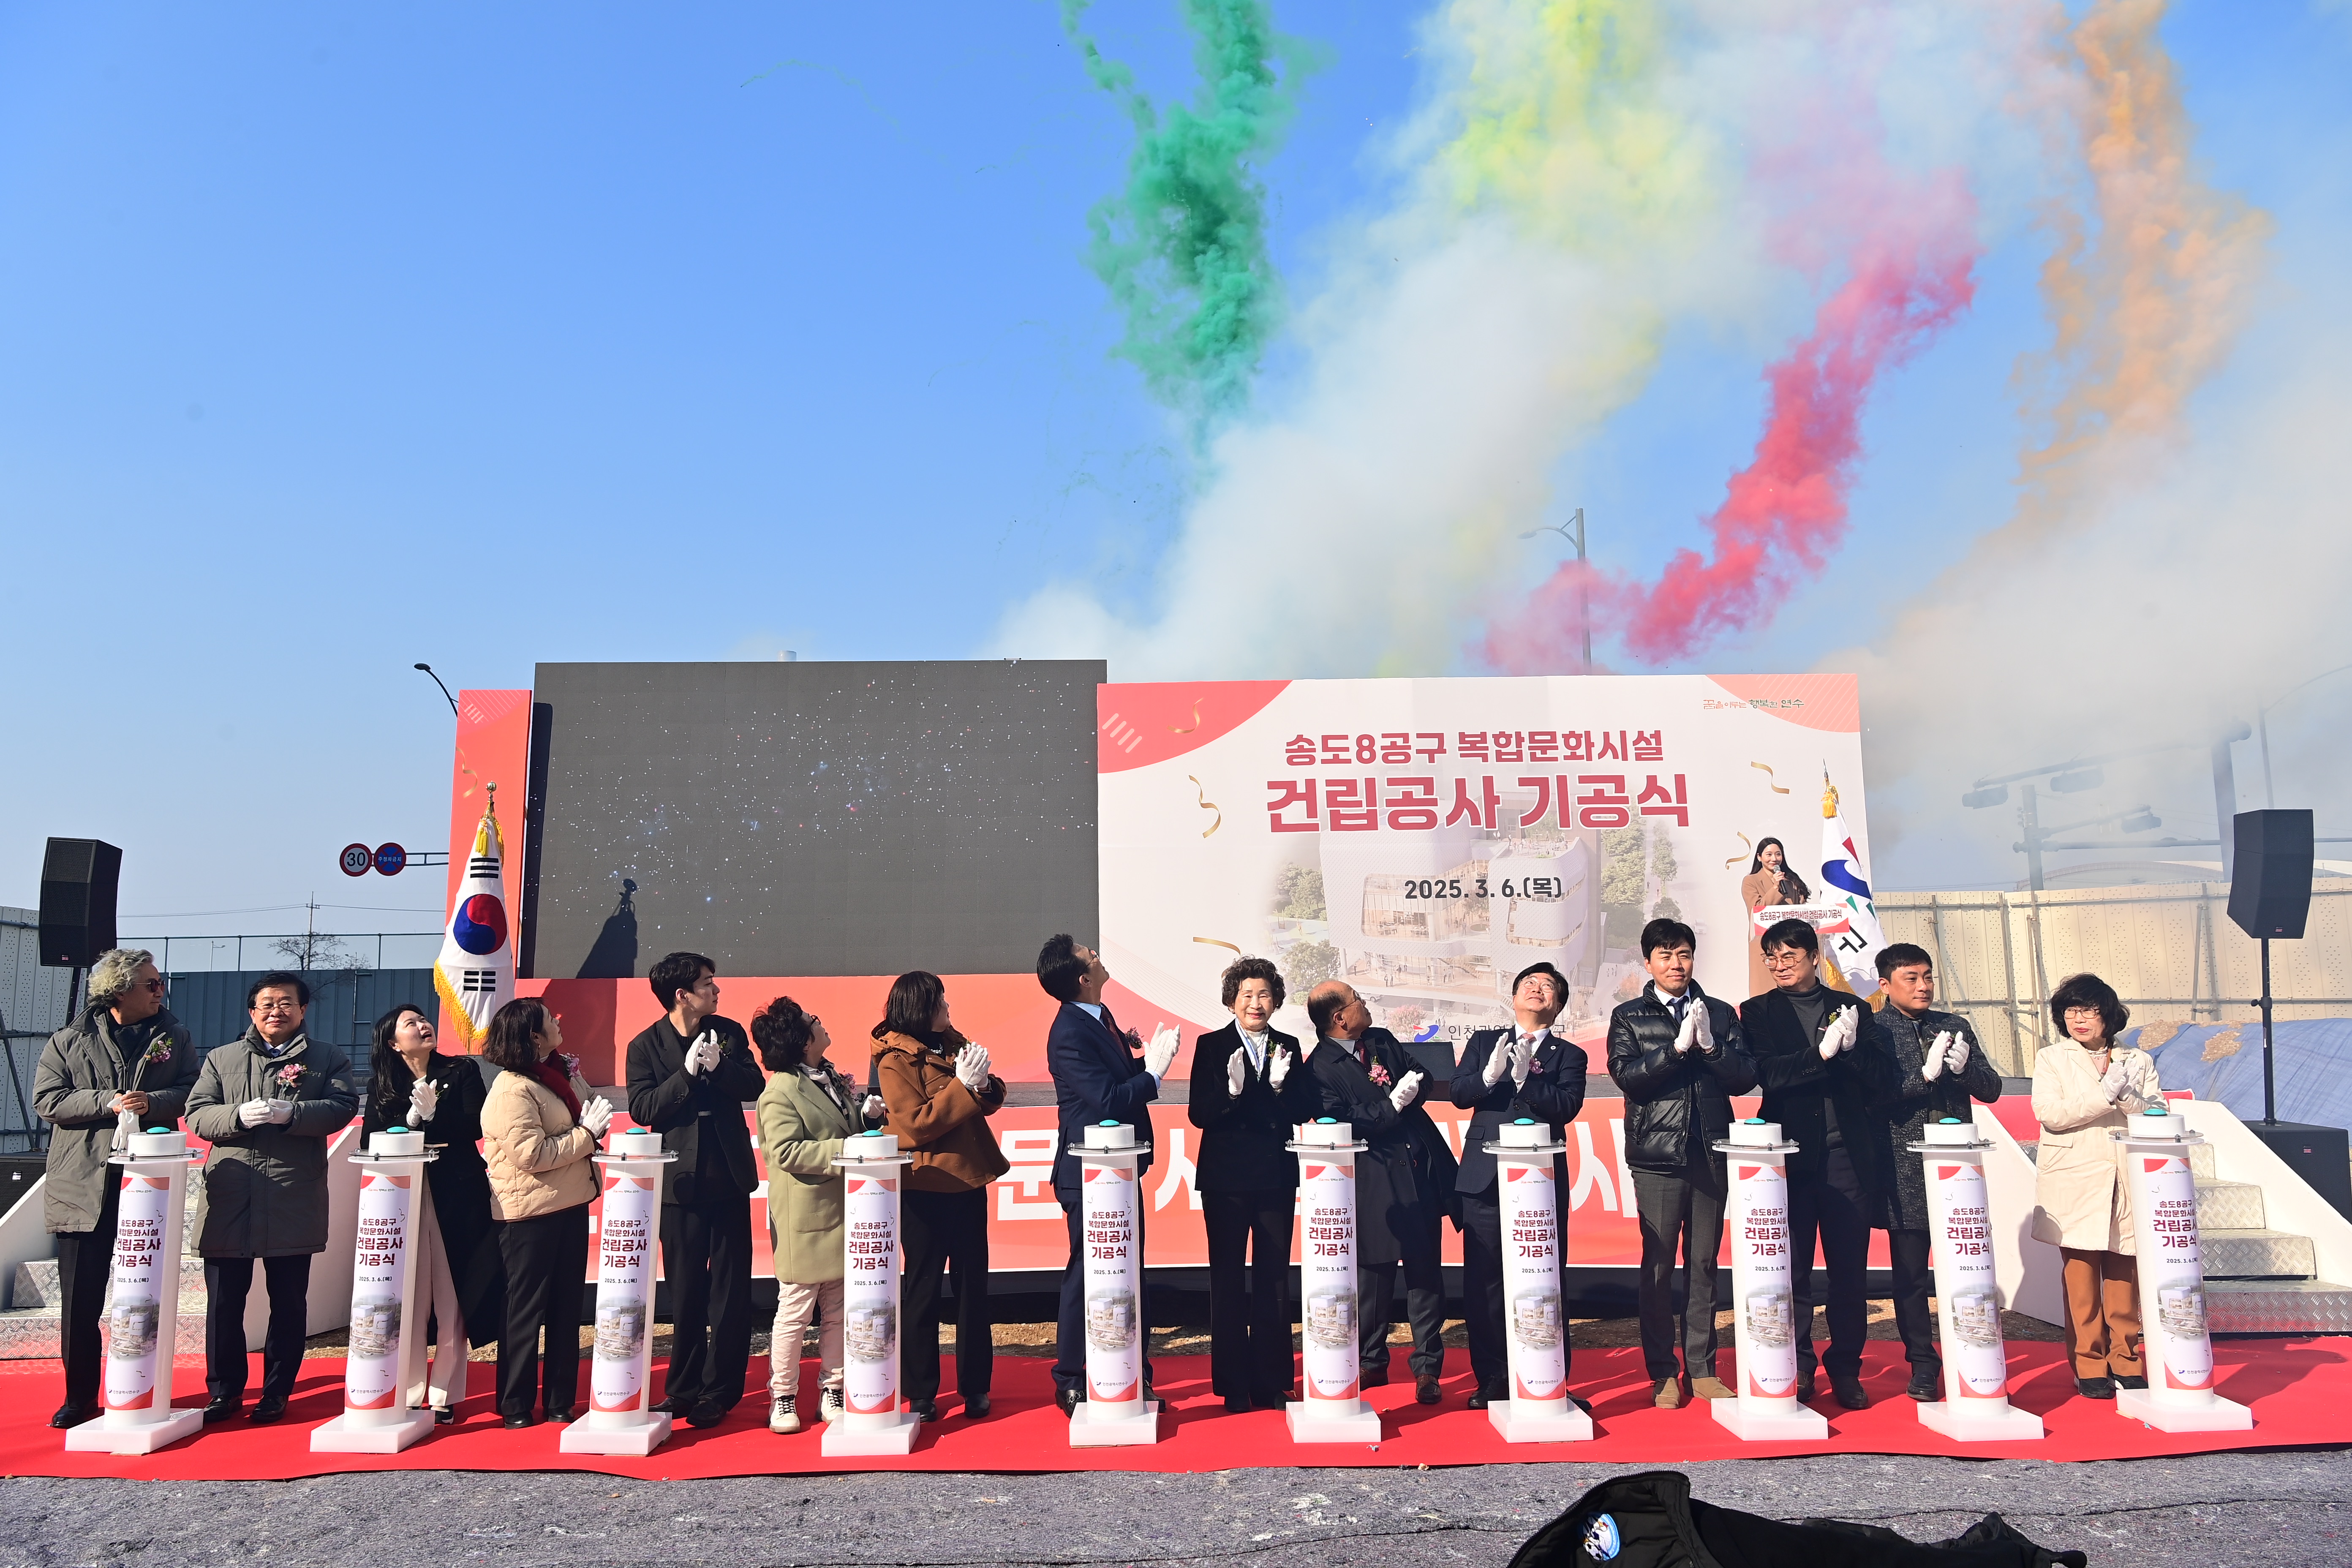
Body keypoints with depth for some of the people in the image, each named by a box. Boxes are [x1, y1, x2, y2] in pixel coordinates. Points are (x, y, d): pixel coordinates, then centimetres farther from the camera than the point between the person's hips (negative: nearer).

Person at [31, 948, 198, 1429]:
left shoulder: (173, 1037, 8)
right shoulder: (69, 1041, 4)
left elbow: (191, 1091, 3)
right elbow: (47, 1100, -3)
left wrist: (152, 1102, -15)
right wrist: (106, 1102, -15)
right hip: (82, 1188, -1)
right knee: (80, 1298, 4)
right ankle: (79, 1397, 17)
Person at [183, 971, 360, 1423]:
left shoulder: (328, 1059, 9)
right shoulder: (221, 1060, 15)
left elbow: (342, 1108, -4)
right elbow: (197, 1114, 5)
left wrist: (290, 1113, -19)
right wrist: (239, 1115, -15)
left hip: (294, 1198, -1)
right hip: (229, 1200, 2)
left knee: (289, 1303, 6)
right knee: (223, 1302, 6)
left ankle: (277, 1393, 17)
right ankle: (224, 1391, 20)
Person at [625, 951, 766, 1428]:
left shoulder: (729, 1032, 5)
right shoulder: (645, 1047, -3)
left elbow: (754, 1087, -2)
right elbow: (642, 1110, -12)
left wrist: (719, 1065, -19)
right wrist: (687, 1072, -22)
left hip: (730, 1178, 2)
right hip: (681, 1182, -2)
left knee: (731, 1289, 4)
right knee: (685, 1291, 7)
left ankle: (719, 1390, 13)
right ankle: (684, 1389, 21)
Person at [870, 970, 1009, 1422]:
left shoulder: (951, 1042, 10)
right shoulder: (895, 1059, -10)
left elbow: (992, 1097, 11)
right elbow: (916, 1124, -18)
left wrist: (984, 1084, -11)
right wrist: (961, 1085, -22)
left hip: (968, 1181, 6)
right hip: (925, 1188, -6)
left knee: (974, 1286, 10)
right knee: (923, 1291, 4)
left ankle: (975, 1388, 20)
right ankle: (921, 1394, 14)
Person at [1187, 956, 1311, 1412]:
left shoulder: (1288, 1048, 7)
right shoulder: (1211, 1046, -2)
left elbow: (1301, 1113, 2)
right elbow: (1199, 1114, -9)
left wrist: (1281, 1086, -16)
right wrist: (1232, 1091, -26)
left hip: (1277, 1175, 3)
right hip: (1226, 1176, -2)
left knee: (1274, 1279, 7)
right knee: (1228, 1280, 3)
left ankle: (1273, 1383, 18)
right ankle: (1233, 1386, 13)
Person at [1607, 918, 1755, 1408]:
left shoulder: (1721, 1014, 11)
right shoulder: (1629, 1017, 5)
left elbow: (1745, 1078, 3)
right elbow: (1626, 1075, -8)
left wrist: (1710, 1044, -13)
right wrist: (1678, 1046, -16)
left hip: (1711, 1153, 2)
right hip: (1657, 1156, -2)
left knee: (1704, 1264, 8)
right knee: (1659, 1264, 0)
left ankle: (1702, 1370, 17)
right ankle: (1662, 1373, 10)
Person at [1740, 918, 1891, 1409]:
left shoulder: (1853, 1008, 11)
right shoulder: (1758, 1012, 6)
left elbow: (1881, 1074, 3)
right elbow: (1769, 1074, -9)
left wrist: (1850, 1046, -14)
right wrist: (1822, 1052, -17)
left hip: (1848, 1156, 1)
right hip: (1791, 1154, -1)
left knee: (1850, 1269, 6)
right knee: (1793, 1268, 3)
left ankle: (1846, 1369, 18)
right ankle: (1797, 1369, 14)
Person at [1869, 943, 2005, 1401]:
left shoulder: (1956, 1027, 12)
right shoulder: (1874, 1030, -2)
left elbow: (1991, 1089, 10)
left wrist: (1965, 1067, -10)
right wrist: (1925, 1073, -21)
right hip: (1906, 1172, -3)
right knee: (1910, 1274, 4)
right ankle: (1923, 1367, 16)